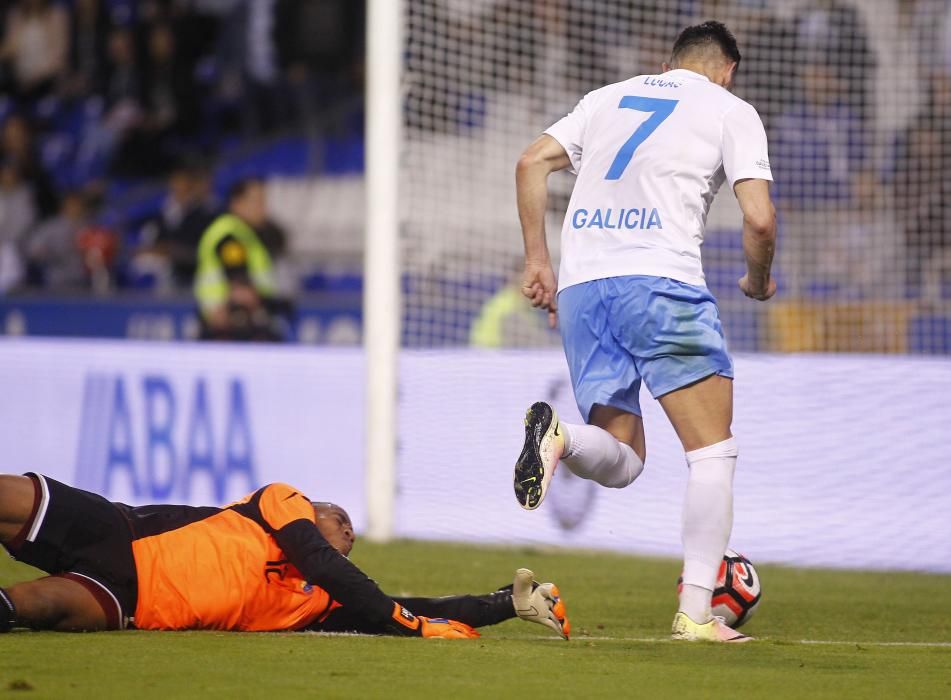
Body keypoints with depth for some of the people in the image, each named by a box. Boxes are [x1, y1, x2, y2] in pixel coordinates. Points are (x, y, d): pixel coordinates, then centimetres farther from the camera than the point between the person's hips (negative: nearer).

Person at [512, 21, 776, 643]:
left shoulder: (610, 97, 23)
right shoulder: (730, 111, 9)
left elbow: (531, 164, 15)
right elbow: (759, 218, -2)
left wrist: (537, 261, 16)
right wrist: (759, 282, 17)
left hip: (581, 287, 5)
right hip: (660, 282, -5)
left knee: (622, 463, 11)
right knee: (714, 451, 4)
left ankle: (557, 435, -23)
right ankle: (696, 614, -5)